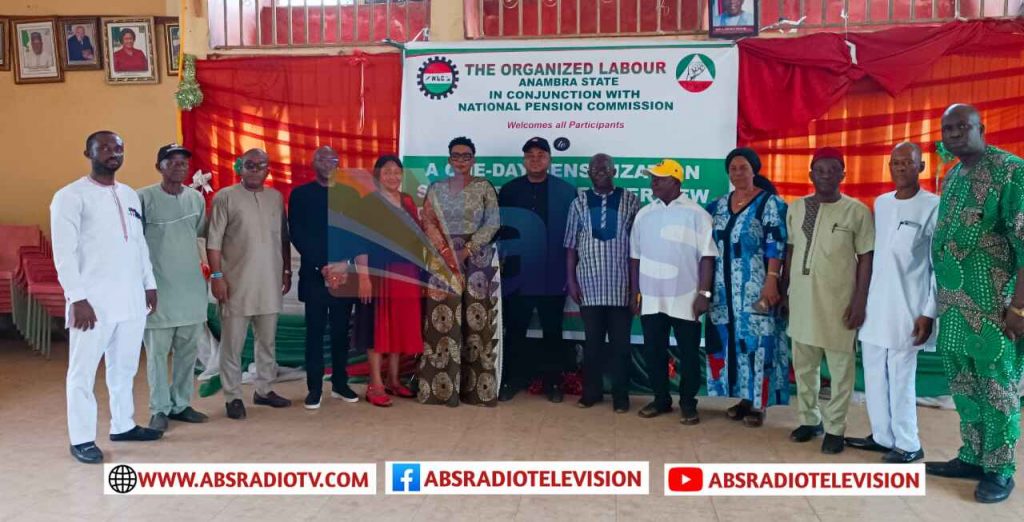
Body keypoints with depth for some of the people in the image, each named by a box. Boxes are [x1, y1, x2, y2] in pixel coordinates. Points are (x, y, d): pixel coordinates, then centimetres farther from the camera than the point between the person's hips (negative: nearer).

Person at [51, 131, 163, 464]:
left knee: (125, 366, 14)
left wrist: (149, 284, 15)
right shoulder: (71, 196, -6)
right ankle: (81, 439, 10)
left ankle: (122, 425, 26)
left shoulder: (130, 195, 14)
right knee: (83, 371, 2)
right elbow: (64, 252, -11)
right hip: (93, 300, -6)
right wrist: (77, 298, -17)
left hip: (131, 298, 6)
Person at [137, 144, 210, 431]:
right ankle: (160, 409, 13)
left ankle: (181, 404, 22)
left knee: (188, 350, 10)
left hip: (191, 286, 5)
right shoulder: (144, 198, -8)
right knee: (157, 351, 2)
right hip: (158, 287, -4)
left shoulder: (196, 198, 6)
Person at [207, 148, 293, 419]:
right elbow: (213, 240, -7)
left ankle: (264, 390, 25)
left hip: (269, 283, 5)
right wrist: (216, 276, -12)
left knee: (267, 340, 13)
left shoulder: (276, 197, 11)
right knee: (232, 343, 1)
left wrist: (287, 271, 12)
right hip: (236, 283, -5)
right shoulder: (225, 197, -4)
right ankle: (233, 397, 10)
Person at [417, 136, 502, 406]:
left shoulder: (484, 187, 4)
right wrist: (446, 251, -10)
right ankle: (444, 387, 3)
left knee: (476, 319, -2)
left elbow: (493, 222, -5)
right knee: (443, 319, -2)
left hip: (477, 259, -1)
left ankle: (477, 386, 5)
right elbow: (428, 223, 5)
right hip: (443, 260, 2)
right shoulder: (436, 189, 10)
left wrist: (468, 248, -13)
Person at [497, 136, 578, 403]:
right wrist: (501, 262, 1)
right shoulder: (509, 190, 5)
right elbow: (498, 228, 6)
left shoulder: (567, 191, 1)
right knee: (515, 331, 7)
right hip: (518, 276, 1)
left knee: (552, 332, 10)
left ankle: (553, 383, 20)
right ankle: (511, 381, 18)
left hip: (553, 277, -1)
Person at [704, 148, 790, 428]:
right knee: (731, 341, 8)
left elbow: (776, 245, -12)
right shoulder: (718, 205, 12)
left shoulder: (770, 203, -4)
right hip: (725, 290, 6)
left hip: (755, 288, -5)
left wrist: (771, 281, -20)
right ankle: (743, 398, 19)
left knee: (756, 342, -3)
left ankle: (758, 404, 6)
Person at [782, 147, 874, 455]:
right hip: (801, 298, 4)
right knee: (803, 365, 13)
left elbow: (866, 258, -4)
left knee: (841, 368, 4)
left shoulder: (857, 211, -5)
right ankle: (808, 420, 27)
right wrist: (783, 290, 11)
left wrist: (860, 301, -9)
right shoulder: (796, 208, 6)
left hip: (839, 301, -4)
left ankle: (835, 428, 15)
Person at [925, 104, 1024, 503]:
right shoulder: (951, 177, 13)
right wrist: (940, 301, 15)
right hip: (953, 306, 7)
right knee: (964, 388, 15)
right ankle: (972, 458, 28)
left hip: (992, 306, -7)